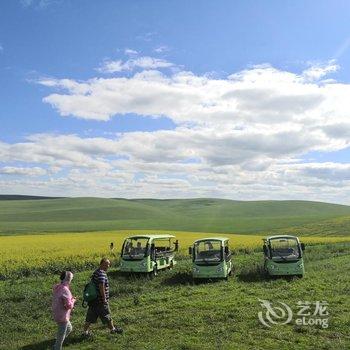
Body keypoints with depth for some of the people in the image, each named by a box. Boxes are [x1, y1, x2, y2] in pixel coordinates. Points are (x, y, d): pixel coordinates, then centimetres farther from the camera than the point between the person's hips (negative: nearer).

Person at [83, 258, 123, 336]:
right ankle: (112, 329, 23)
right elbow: (101, 287, -27)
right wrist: (104, 299, -21)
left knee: (90, 316, 13)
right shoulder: (102, 274, -21)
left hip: (93, 300, 9)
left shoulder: (96, 272, 11)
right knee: (107, 316, 9)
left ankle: (86, 331, 18)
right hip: (100, 301, -9)